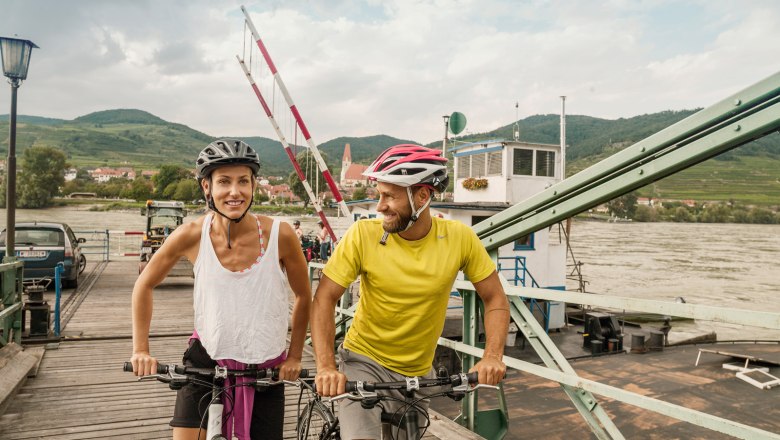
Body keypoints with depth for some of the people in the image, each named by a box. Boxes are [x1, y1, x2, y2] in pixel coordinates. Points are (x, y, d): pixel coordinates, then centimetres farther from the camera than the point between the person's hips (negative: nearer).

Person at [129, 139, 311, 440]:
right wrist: (141, 349, -2)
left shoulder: (279, 235, -20)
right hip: (206, 358, 0)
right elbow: (145, 285, 0)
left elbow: (304, 296, -5)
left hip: (266, 367, 0)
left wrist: (294, 357, -3)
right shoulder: (191, 235, -17)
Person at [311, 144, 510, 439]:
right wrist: (325, 367, -27)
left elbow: (495, 299, -6)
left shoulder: (460, 238, -14)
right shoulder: (363, 235, -18)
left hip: (419, 371, 3)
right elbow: (324, 299, -15)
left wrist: (493, 356, -20)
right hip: (365, 361, -2)